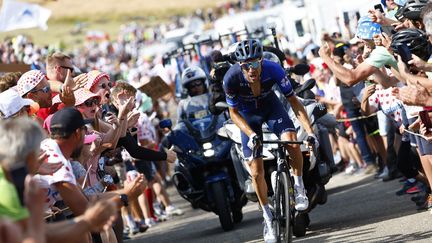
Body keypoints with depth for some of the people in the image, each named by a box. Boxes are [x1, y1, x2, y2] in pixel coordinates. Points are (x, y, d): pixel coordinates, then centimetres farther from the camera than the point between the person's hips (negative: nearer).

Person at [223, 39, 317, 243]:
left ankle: (299, 187, -5)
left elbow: (293, 101, -23)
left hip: (270, 105, 0)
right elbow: (234, 112, -16)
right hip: (247, 113, 0)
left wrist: (310, 131, -31)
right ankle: (268, 217, 13)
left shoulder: (273, 70, -33)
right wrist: (251, 134, -31)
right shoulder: (231, 78, -32)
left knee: (292, 141, -29)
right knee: (256, 170, -4)